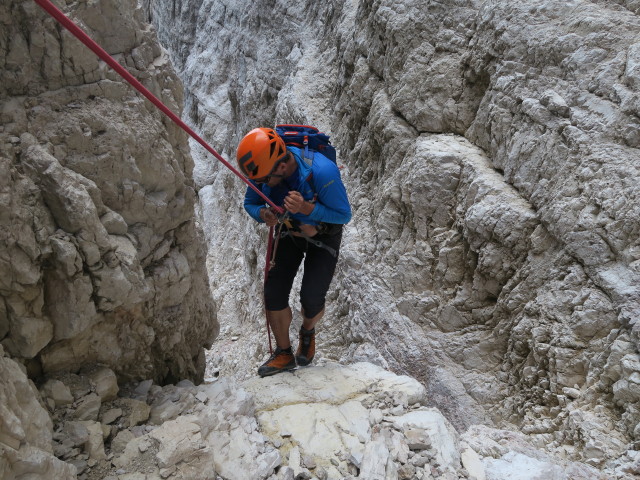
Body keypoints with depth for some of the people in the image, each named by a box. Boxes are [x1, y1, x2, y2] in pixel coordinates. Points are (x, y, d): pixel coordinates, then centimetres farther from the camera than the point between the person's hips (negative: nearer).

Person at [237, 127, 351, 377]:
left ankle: (308, 332, 24)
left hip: (323, 235, -4)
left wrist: (307, 208, -42)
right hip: (289, 232, 4)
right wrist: (262, 214, -30)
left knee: (311, 297, -14)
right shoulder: (262, 169, -23)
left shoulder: (322, 172, -38)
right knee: (274, 294, -7)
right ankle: (284, 354, 15)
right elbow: (250, 203, -5)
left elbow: (344, 215, -25)